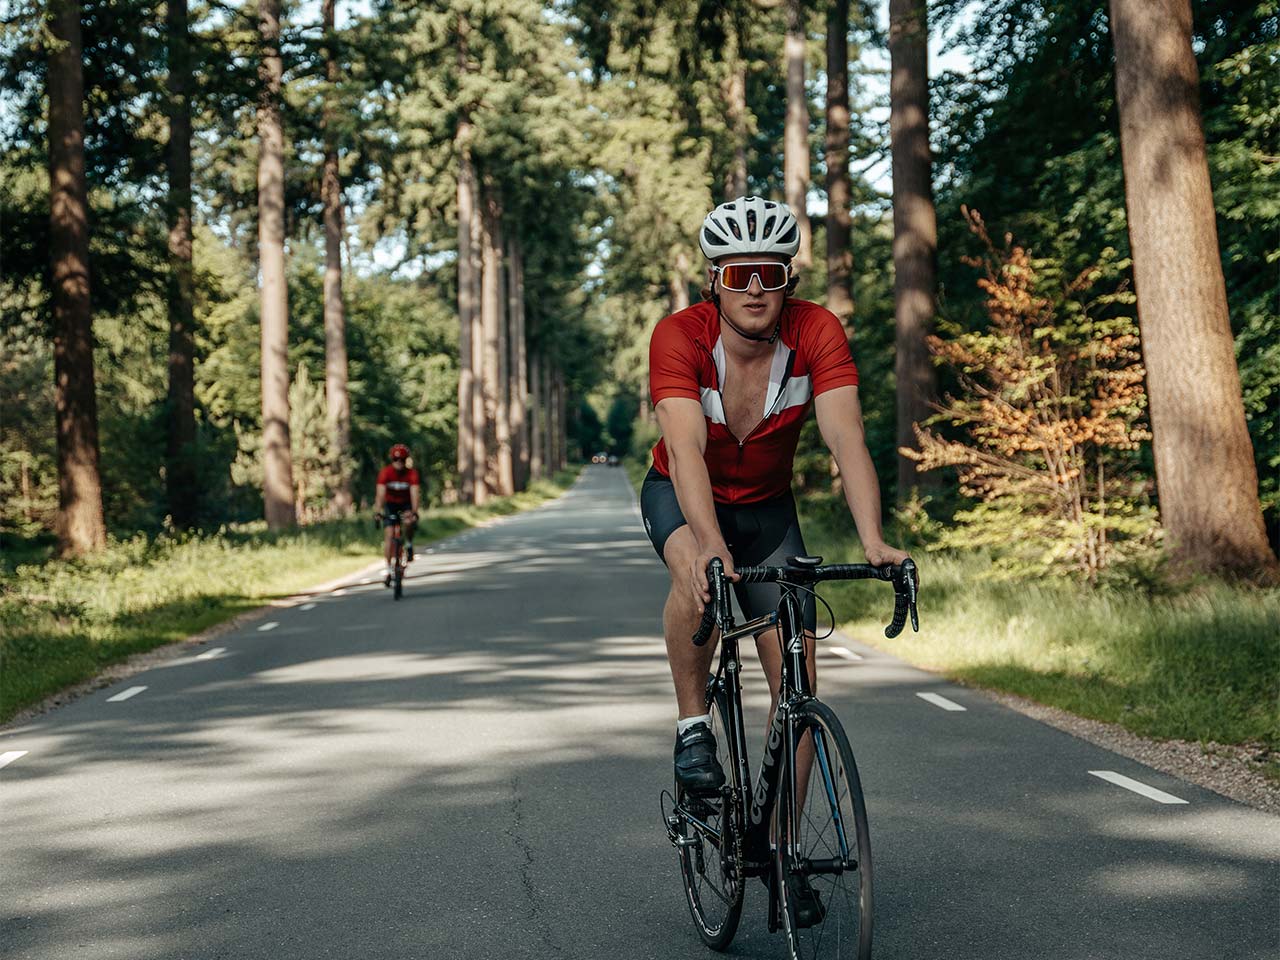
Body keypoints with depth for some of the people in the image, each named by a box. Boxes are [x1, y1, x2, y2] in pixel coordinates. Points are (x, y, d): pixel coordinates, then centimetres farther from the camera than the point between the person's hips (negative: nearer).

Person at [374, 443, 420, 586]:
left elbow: (414, 493, -32)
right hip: (390, 504, 0)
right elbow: (380, 493, -31)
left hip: (406, 504, 0)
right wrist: (378, 511, -44)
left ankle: (408, 545, -4)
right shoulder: (385, 472, -22)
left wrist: (414, 512, -46)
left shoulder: (412, 474, -22)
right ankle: (389, 569, -6)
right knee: (388, 534, -13)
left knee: (409, 522, -33)